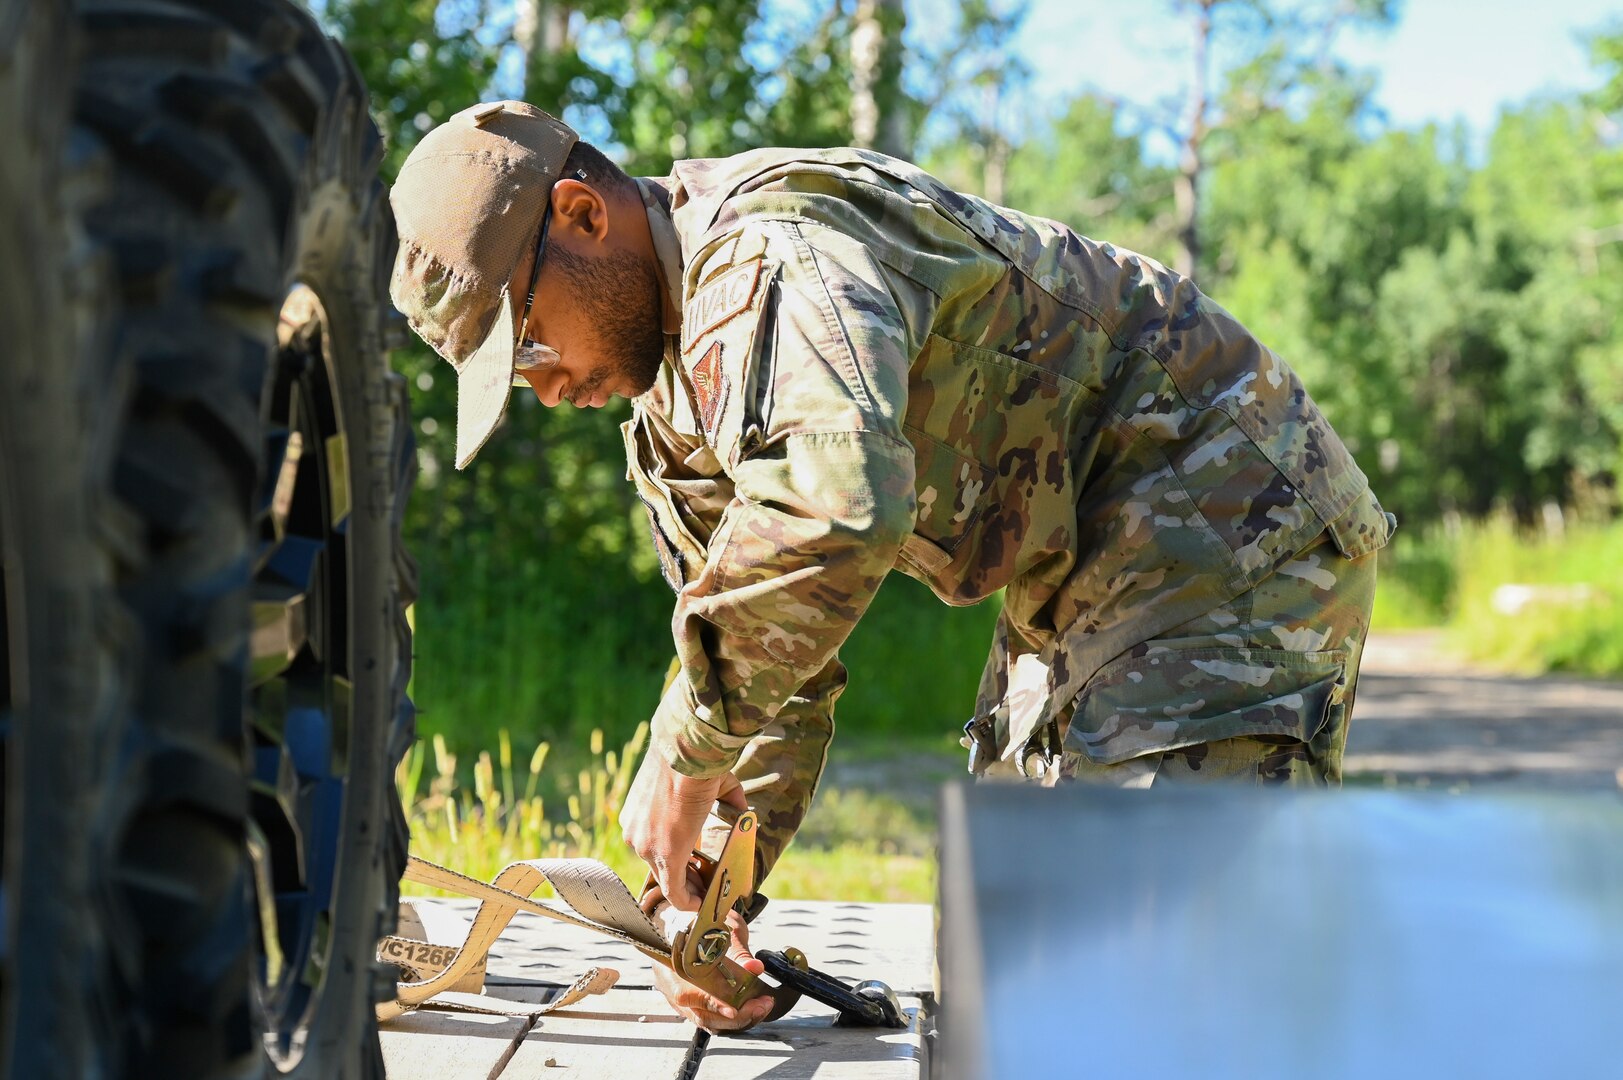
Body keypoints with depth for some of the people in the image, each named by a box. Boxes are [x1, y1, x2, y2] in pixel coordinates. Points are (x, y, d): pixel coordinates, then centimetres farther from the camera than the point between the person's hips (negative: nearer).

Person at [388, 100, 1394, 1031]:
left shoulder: (769, 251, -26)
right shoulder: (674, 396, 8)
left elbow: (833, 505, -45)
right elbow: (764, 636, 14)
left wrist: (687, 751, -34)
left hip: (1232, 529, -11)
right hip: (1085, 586, 11)